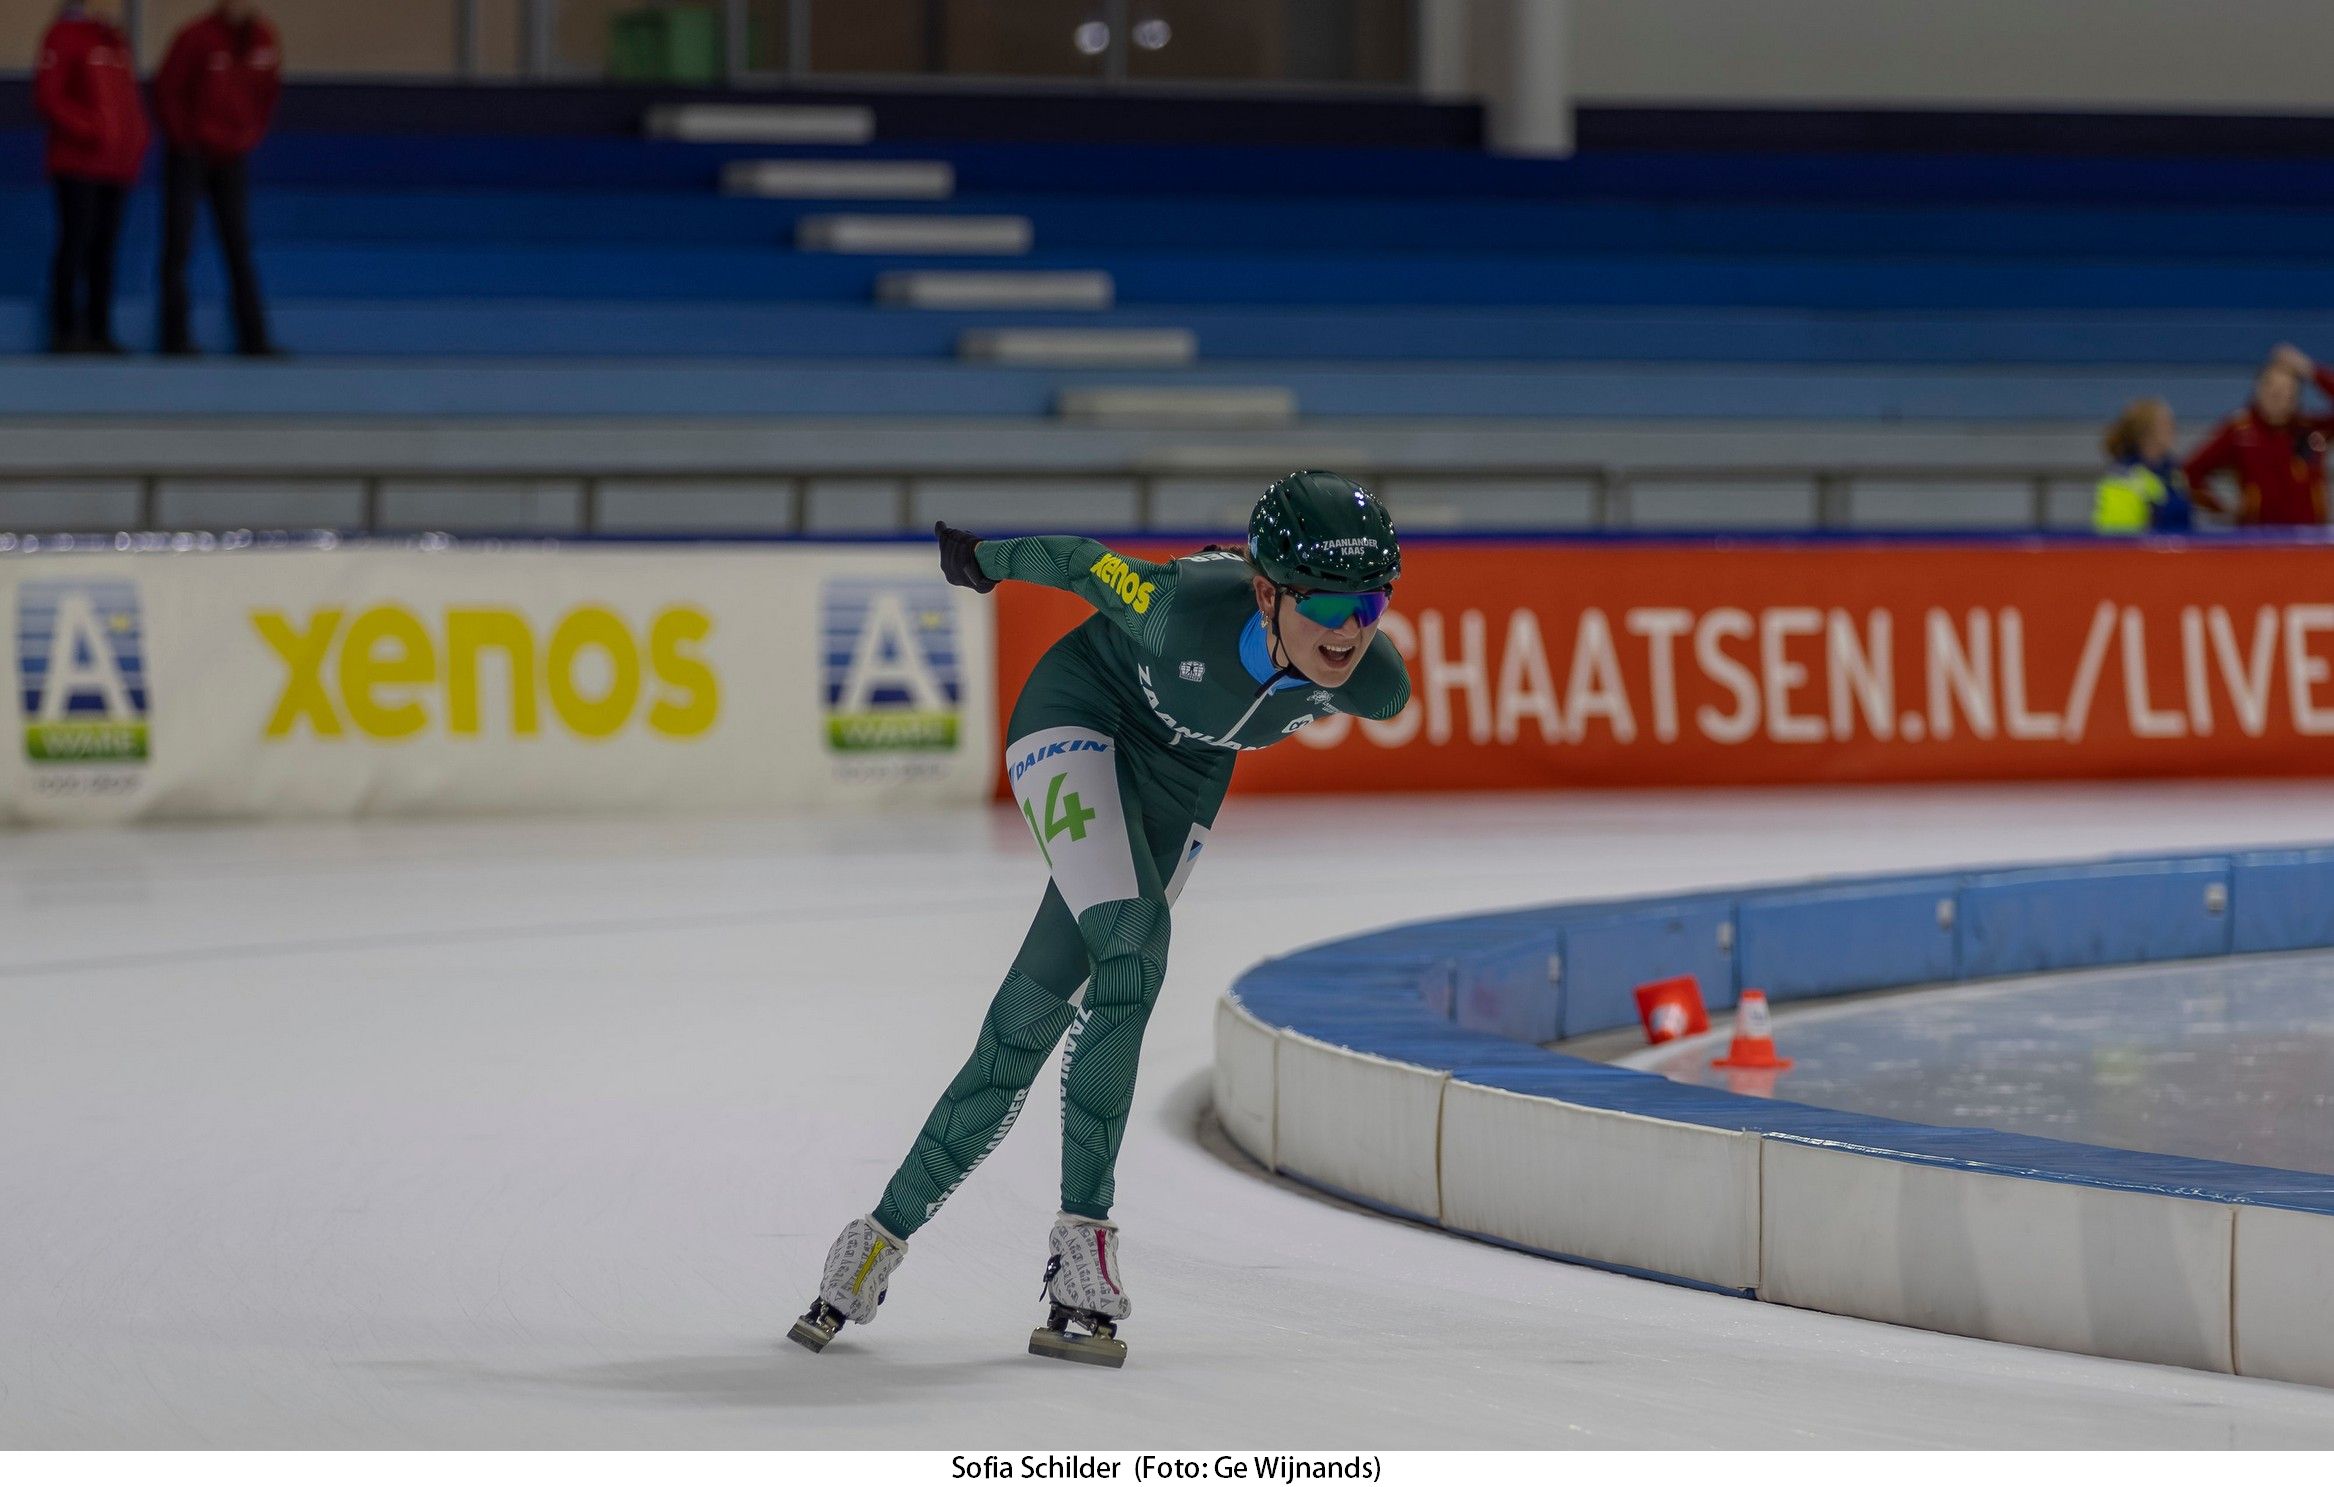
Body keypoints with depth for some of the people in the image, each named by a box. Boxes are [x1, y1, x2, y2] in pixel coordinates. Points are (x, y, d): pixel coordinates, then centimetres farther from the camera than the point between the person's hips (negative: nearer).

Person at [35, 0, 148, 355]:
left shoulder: (116, 39, 18)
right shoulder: (64, 36, -4)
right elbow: (47, 96, -11)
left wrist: (137, 142, 7)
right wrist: (86, 133, -15)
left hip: (118, 166, 7)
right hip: (79, 163, -7)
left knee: (105, 249, 8)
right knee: (76, 242, -8)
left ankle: (99, 330, 11)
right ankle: (65, 330, -5)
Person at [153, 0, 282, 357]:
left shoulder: (263, 38, 2)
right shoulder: (196, 37, -13)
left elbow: (269, 88, 14)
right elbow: (166, 90, -11)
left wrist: (253, 134, 6)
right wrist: (183, 137, -9)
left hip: (233, 157, 4)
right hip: (191, 156, -4)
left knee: (239, 247, 4)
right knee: (179, 244, -3)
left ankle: (253, 337, 5)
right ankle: (176, 336, -1)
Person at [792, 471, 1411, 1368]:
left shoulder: (1375, 683, -24)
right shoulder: (1191, 607, -37)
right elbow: (1082, 562, -18)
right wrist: (986, 560, 2)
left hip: (1182, 776, 4)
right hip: (1080, 714, -4)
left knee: (1033, 1016, -1)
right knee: (1134, 941, -26)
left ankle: (891, 1231, 8)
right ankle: (1081, 1238, -18)